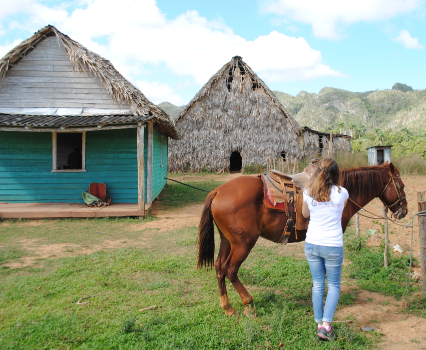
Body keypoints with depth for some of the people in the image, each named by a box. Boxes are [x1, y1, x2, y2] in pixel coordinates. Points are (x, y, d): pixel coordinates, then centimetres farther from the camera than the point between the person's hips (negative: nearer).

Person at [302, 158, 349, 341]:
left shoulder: (308, 193, -3)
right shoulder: (342, 193, -8)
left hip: (312, 244, 3)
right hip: (333, 246, -2)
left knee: (317, 285, 15)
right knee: (334, 286, 12)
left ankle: (320, 324, 21)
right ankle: (326, 325, 2)